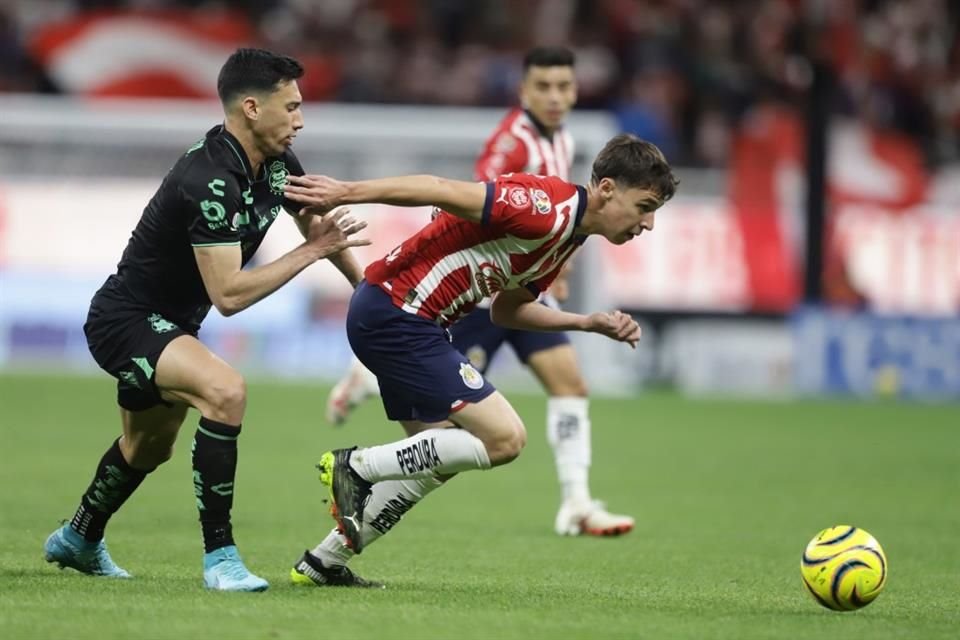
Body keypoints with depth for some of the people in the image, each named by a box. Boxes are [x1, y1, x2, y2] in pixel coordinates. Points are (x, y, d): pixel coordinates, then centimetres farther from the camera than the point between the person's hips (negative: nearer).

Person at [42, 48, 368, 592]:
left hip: (167, 324, 10)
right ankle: (220, 556, -26)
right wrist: (311, 251, -29)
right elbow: (228, 294, -33)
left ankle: (78, 540, 56)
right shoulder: (211, 181, -31)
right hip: (126, 322, -10)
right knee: (225, 390, -33)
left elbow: (321, 227, 16)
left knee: (149, 449, 29)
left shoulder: (278, 164, -4)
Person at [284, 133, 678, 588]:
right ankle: (355, 467, -6)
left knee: (439, 457, 18)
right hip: (396, 314, -11)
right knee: (504, 438, -12)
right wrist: (346, 193, -27)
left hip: (405, 319, 11)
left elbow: (506, 310, 21)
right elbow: (441, 191, -24)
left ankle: (322, 562, 24)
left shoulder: (567, 234, 12)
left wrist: (591, 324, 13)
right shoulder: (547, 211, -20)